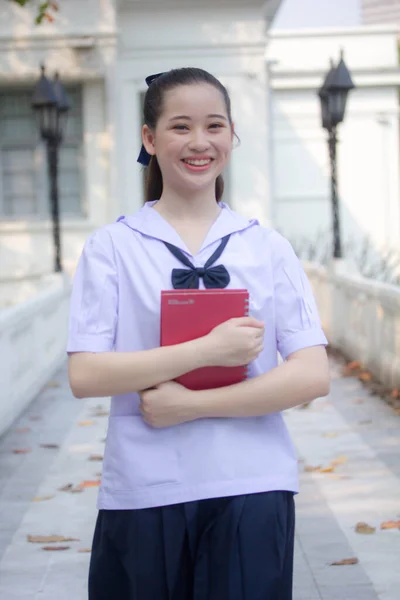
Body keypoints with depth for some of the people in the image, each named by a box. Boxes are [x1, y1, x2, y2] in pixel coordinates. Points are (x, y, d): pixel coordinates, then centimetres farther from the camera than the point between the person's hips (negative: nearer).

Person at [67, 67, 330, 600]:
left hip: (251, 491, 1)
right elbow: (85, 375, -8)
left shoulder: (268, 248, 6)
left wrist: (191, 404, -12)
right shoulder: (112, 247, 2)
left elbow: (313, 376, -3)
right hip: (142, 492, -1)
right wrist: (211, 349, -15)